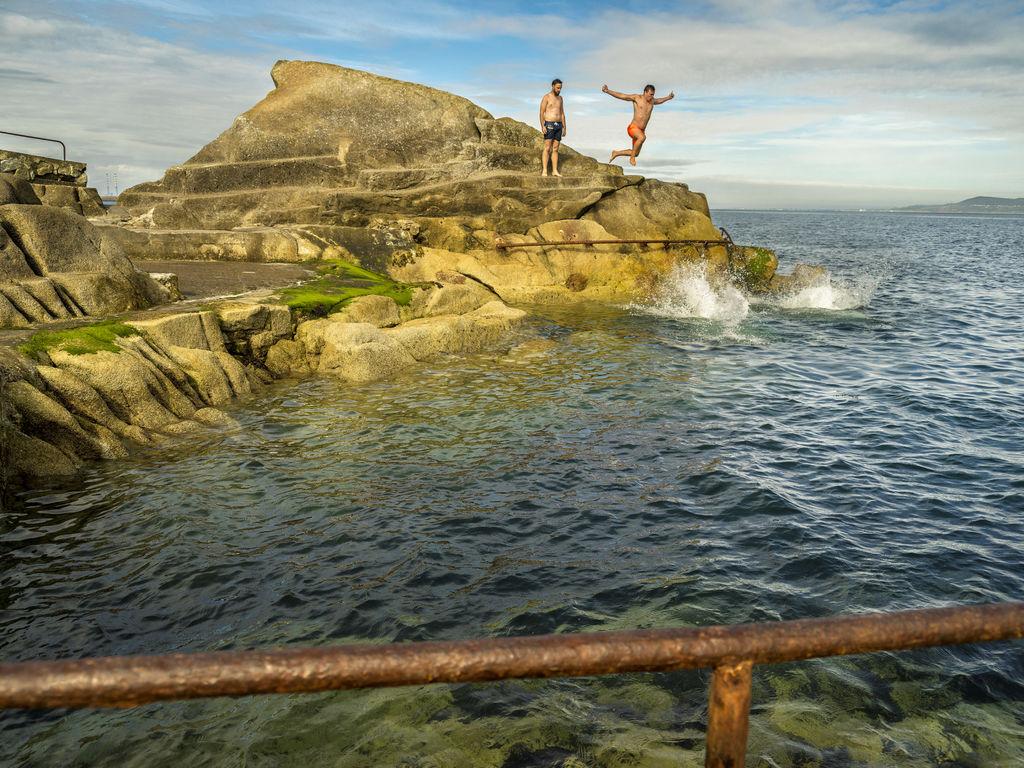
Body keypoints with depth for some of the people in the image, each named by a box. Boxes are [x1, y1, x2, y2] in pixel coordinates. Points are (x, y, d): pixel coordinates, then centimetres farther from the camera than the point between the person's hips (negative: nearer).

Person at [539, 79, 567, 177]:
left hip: (558, 125, 6)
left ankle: (555, 171, 4)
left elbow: (562, 114, 18)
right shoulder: (546, 97, -4)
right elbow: (541, 112, -9)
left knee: (555, 149, 4)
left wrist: (564, 128, 12)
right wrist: (542, 126, -19)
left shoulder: (560, 98, 16)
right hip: (549, 125, -6)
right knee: (547, 148, -11)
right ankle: (544, 171, -13)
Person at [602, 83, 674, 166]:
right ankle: (632, 158, -20)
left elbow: (658, 101, 35)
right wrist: (608, 91, -17)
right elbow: (621, 95, -8)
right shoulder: (637, 97, -6)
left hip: (641, 131, 8)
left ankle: (616, 153, 37)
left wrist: (668, 97, 42)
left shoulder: (652, 100, 10)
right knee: (642, 137, -40)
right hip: (633, 128, -8)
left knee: (636, 153, 15)